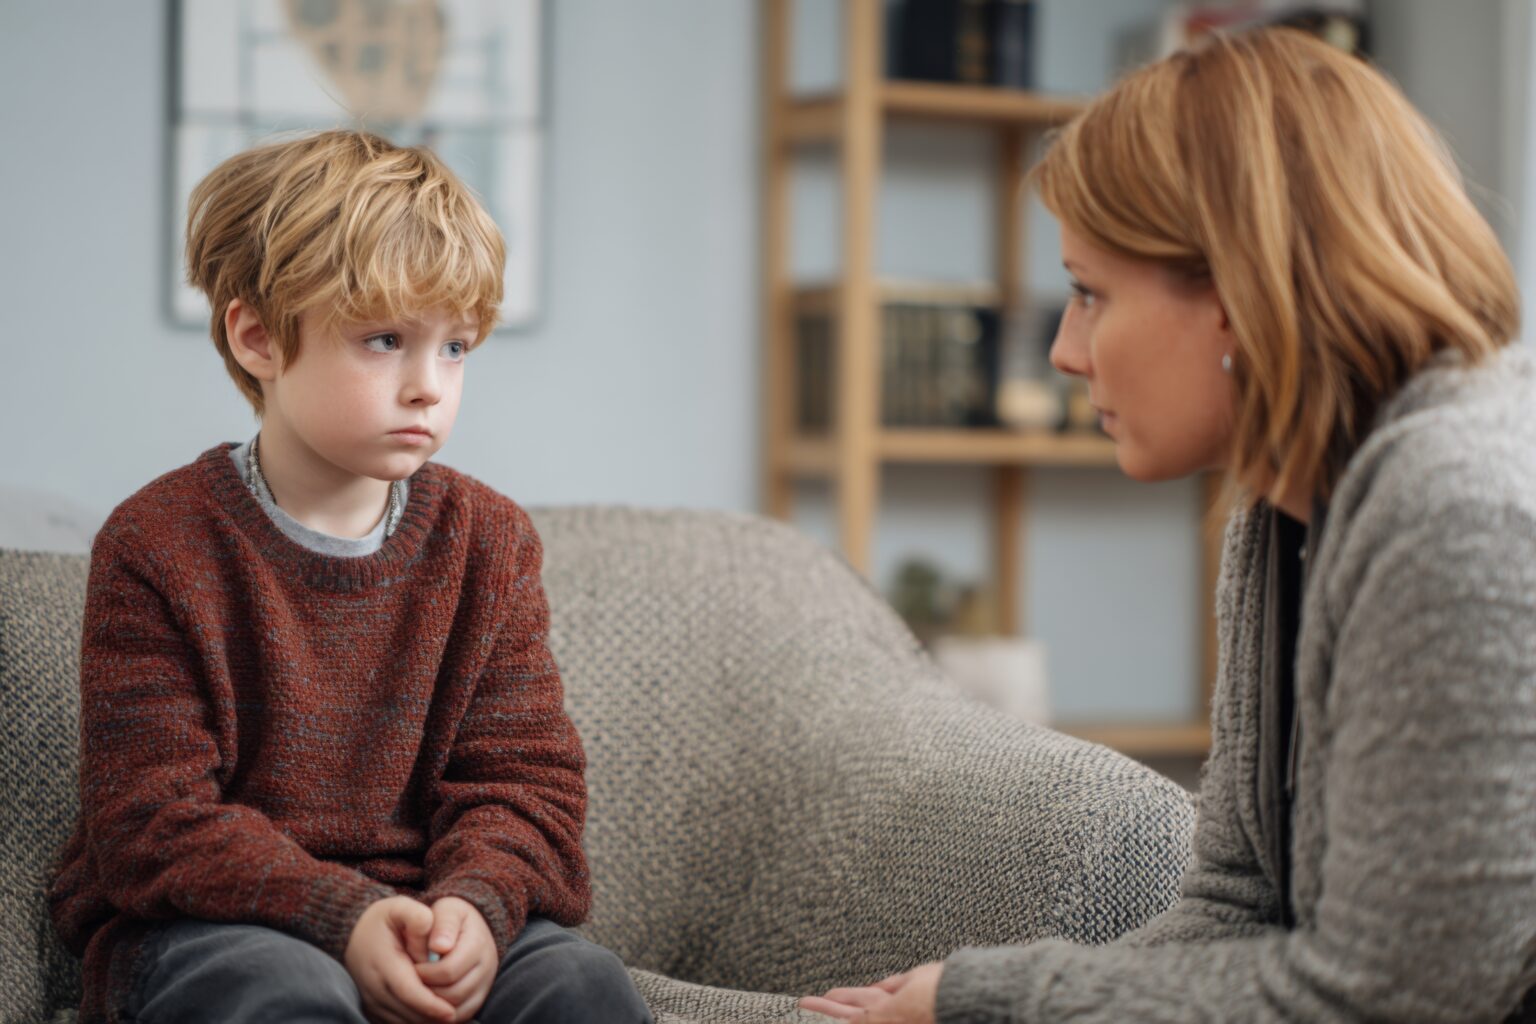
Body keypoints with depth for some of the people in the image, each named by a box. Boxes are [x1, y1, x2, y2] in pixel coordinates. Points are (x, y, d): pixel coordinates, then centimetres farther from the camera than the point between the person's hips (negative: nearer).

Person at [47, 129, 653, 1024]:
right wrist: (345, 917, -25)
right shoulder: (159, 546, -8)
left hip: (419, 901, 3)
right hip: (202, 925, -3)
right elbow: (154, 817, -12)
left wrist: (476, 903, -20)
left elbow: (523, 776, 3)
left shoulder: (488, 541, 5)